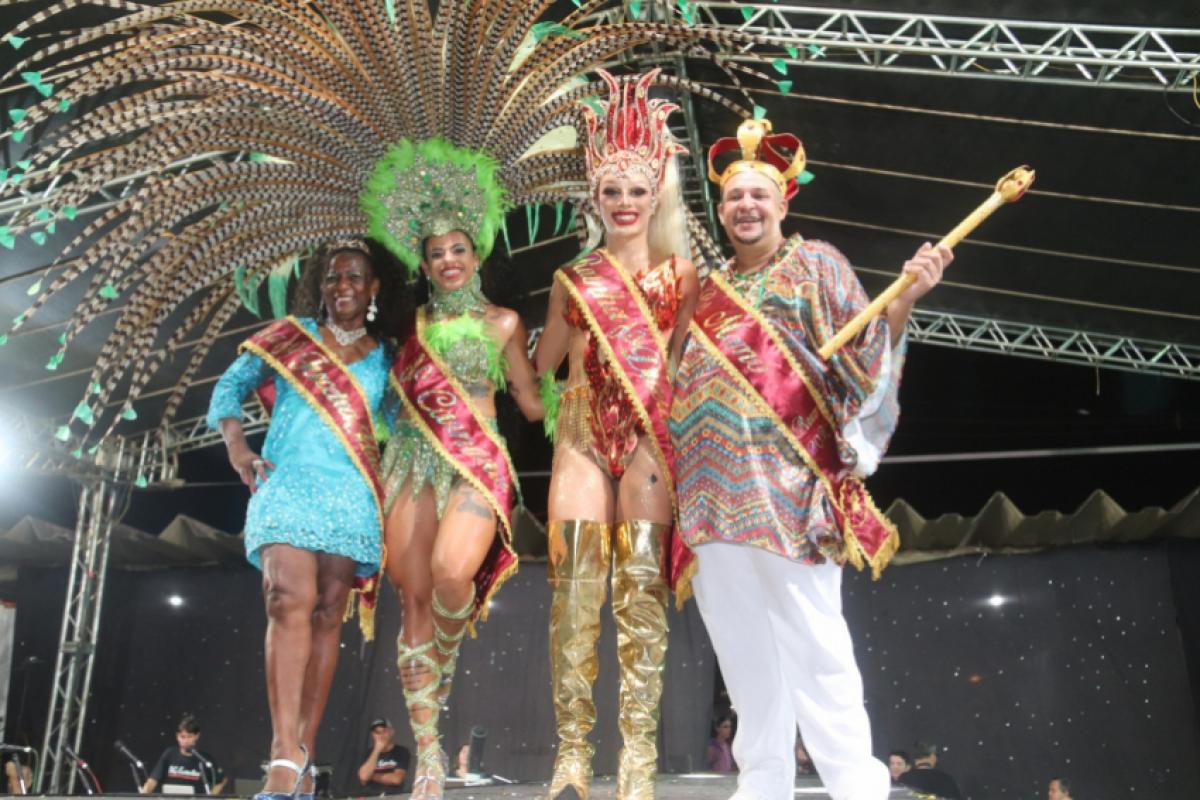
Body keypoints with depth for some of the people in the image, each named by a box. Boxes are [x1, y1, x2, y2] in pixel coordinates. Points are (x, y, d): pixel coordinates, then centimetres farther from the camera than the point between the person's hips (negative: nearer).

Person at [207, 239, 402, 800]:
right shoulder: (290, 335, 12)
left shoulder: (384, 358, 16)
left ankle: (303, 755, 2)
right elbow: (231, 385, 11)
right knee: (292, 600, -21)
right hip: (287, 481, -2)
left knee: (327, 615, -1)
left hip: (353, 495, 2)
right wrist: (237, 448, -4)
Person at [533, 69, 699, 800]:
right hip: (582, 434, 2)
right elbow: (542, 363, 21)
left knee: (641, 585, -5)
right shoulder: (575, 280, 14)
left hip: (650, 435, -1)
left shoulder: (681, 272, 10)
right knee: (575, 585, -4)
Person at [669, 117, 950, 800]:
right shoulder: (709, 288, 21)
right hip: (716, 485, 6)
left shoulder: (814, 264, 7)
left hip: (786, 482, -6)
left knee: (811, 638, -10)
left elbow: (858, 348, -4)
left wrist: (904, 300, -19)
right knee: (743, 645, 8)